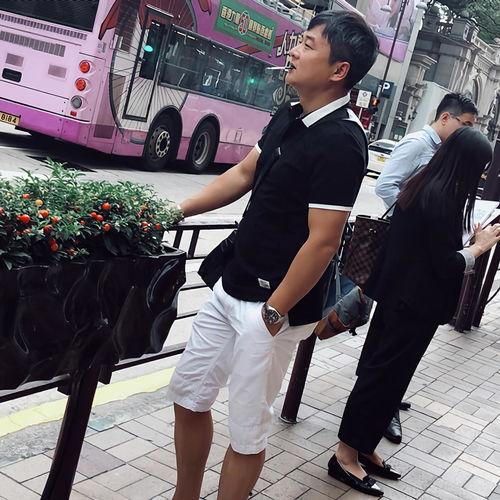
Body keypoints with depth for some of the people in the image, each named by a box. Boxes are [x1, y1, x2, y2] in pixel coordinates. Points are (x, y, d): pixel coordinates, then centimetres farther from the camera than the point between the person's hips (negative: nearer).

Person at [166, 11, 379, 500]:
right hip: (231, 288, 9)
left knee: (246, 431, 6)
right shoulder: (289, 117, 6)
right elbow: (243, 173, 17)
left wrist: (273, 313, -16)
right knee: (188, 395, 18)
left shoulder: (341, 142, -21)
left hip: (272, 306, -9)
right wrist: (177, 210, 9)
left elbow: (322, 242, -22)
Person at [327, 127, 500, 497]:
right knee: (386, 376, 0)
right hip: (416, 304, -9)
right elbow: (446, 264, -19)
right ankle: (347, 455, 9)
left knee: (381, 372, 16)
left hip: (396, 294, 9)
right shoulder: (444, 199, -20)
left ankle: (363, 447, 27)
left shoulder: (421, 185, 8)